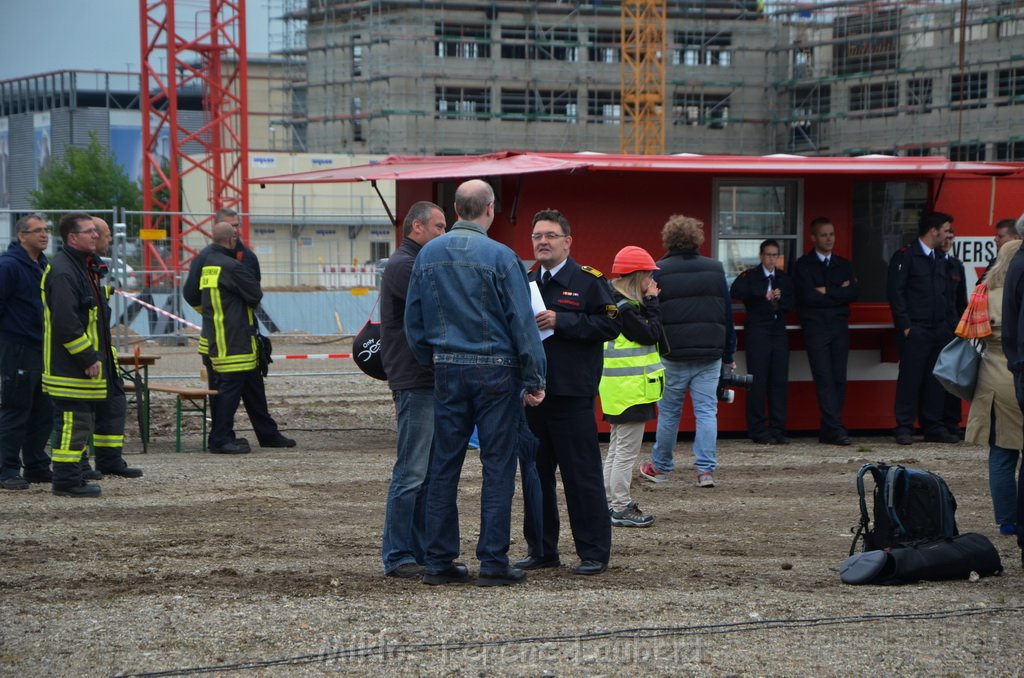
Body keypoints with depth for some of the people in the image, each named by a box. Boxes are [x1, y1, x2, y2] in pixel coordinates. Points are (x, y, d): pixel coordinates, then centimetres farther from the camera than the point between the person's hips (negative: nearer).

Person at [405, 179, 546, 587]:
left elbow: (413, 322, 9)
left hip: (447, 370, 4)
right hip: (495, 370, -4)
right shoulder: (500, 258, -10)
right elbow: (522, 323, -9)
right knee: (498, 466, 1)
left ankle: (439, 561, 9)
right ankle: (493, 561, 0)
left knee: (444, 465, 8)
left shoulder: (428, 255, 4)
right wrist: (534, 380, -5)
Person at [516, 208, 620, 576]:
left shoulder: (589, 281, -2)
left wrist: (560, 321, -17)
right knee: (535, 473, 10)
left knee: (582, 475, -3)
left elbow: (610, 324, -12)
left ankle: (594, 552, 3)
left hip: (571, 394, -6)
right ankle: (541, 549, 19)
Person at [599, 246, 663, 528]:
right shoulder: (623, 307, -18)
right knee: (627, 450, -6)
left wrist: (649, 303, 7)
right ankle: (621, 508, -4)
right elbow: (651, 334, -17)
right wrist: (652, 302, -11)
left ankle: (611, 503, 21)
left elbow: (650, 334, 15)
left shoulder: (621, 303, 13)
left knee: (617, 448, 15)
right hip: (630, 389, -11)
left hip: (622, 389, 11)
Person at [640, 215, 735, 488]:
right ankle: (705, 469, -3)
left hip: (673, 355, -2)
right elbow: (727, 314, 9)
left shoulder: (659, 272, -4)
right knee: (706, 411, 2)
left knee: (669, 412, 10)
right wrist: (728, 354, 15)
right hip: (710, 355, 2)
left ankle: (660, 467, 21)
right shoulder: (716, 270, 5)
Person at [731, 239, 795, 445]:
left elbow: (792, 304, 10)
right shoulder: (750, 276, 2)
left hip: (779, 333, 4)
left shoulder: (785, 279, 16)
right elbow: (736, 291, -18)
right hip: (758, 333, -4)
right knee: (758, 382, -6)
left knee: (780, 382, 1)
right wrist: (763, 294, -25)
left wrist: (779, 299, -10)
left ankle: (778, 429, 6)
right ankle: (758, 431, -2)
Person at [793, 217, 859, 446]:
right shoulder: (803, 265, 3)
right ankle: (835, 429, -17)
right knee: (825, 379, -12)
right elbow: (808, 296, -11)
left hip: (839, 326, 4)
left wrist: (827, 292, -8)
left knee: (839, 380, 1)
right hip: (815, 327, -4)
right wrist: (839, 293, -4)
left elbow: (854, 293, 0)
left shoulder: (844, 265, 16)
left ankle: (828, 431, 6)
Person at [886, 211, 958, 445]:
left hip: (938, 330, 7)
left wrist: (947, 323, 12)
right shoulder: (905, 256, -5)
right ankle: (904, 428, -1)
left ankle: (934, 428, 13)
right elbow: (895, 292, -10)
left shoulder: (940, 260, 18)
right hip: (915, 330, -7)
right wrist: (905, 325, -14)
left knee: (935, 381, 8)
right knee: (910, 379, -5)